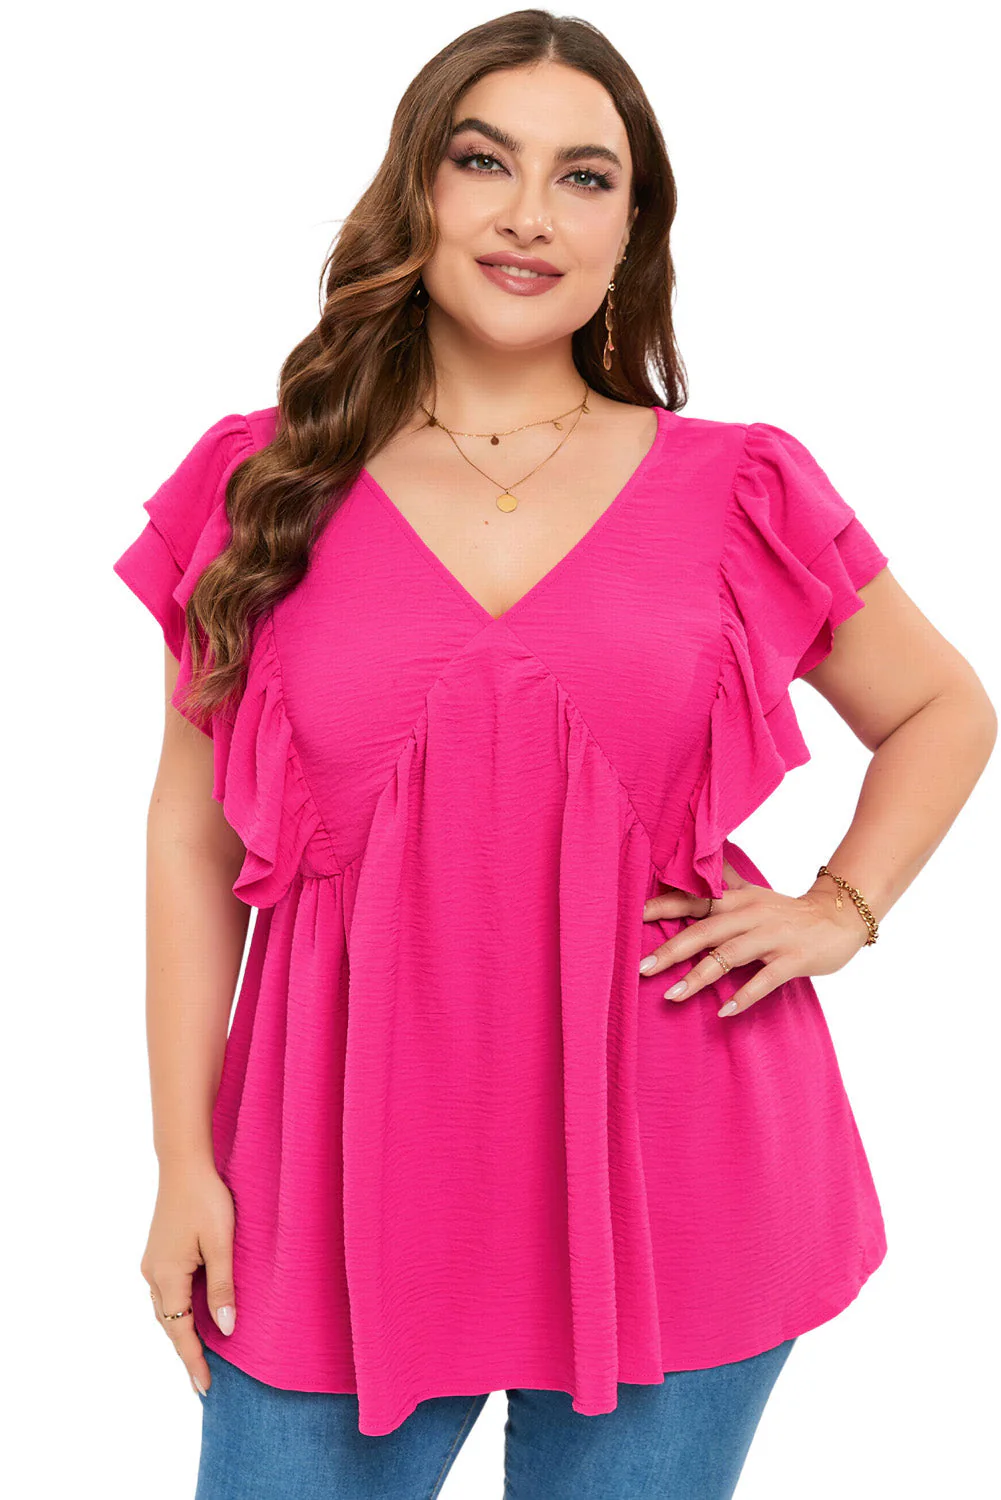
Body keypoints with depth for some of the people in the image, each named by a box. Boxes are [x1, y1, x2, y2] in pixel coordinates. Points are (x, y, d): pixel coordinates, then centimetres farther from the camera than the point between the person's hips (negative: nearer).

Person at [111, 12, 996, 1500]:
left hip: (666, 1175, 0)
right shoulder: (266, 489, 1)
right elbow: (194, 833, 4)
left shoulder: (735, 495, 0)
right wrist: (183, 1159, 1)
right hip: (345, 1178, 1)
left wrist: (840, 910, 0)